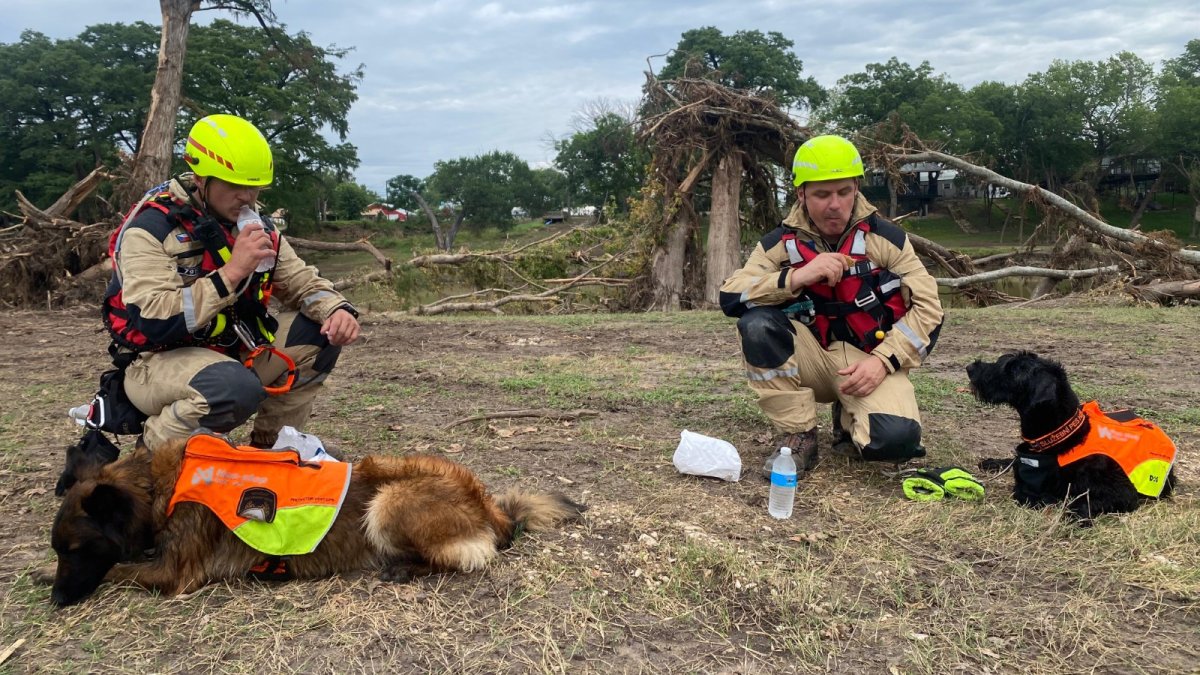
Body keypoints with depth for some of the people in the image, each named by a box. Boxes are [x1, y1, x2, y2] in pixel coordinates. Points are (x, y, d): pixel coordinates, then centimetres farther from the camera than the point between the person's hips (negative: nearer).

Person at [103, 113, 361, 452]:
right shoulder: (150, 229, -18)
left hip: (229, 350, 7)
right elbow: (155, 322, -29)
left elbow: (301, 280, 8)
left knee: (323, 331, -9)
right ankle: (155, 447, -6)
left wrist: (337, 309, -15)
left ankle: (268, 444, 6)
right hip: (160, 359, -7)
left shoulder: (253, 225, 3)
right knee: (238, 387, -37)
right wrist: (233, 271, -31)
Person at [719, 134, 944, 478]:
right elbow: (730, 296, -15)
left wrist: (883, 361, -19)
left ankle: (850, 420, 9)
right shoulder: (780, 242, -2)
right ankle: (798, 436, -12)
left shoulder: (885, 237, -3)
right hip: (813, 357, 1)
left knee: (895, 438, -31)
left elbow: (927, 308, -4)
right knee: (756, 325, -28)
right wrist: (797, 276, -28)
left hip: (870, 362, -1)